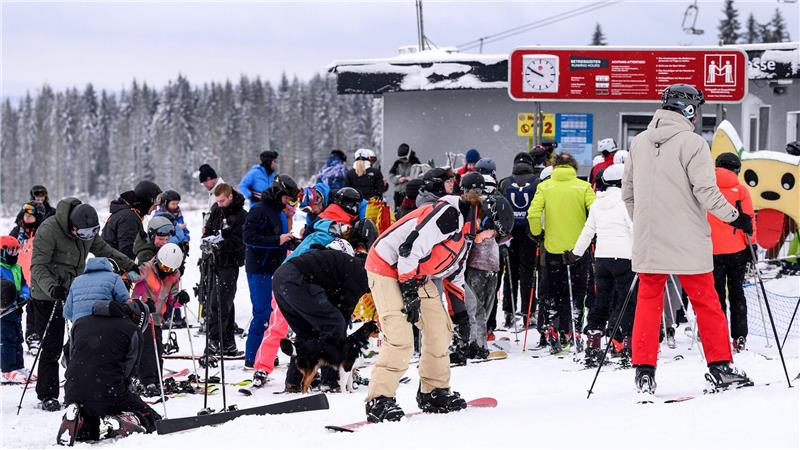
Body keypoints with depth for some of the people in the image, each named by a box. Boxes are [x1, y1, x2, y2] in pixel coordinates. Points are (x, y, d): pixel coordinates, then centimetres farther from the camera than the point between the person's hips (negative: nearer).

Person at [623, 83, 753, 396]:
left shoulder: (639, 143, 8)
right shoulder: (692, 143, -10)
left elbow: (628, 192, 14)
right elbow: (705, 191, -14)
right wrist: (734, 217, -1)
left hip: (648, 241, 5)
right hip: (687, 241, -4)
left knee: (648, 302, 8)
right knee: (706, 302, 7)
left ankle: (644, 370, 2)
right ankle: (720, 365, 11)